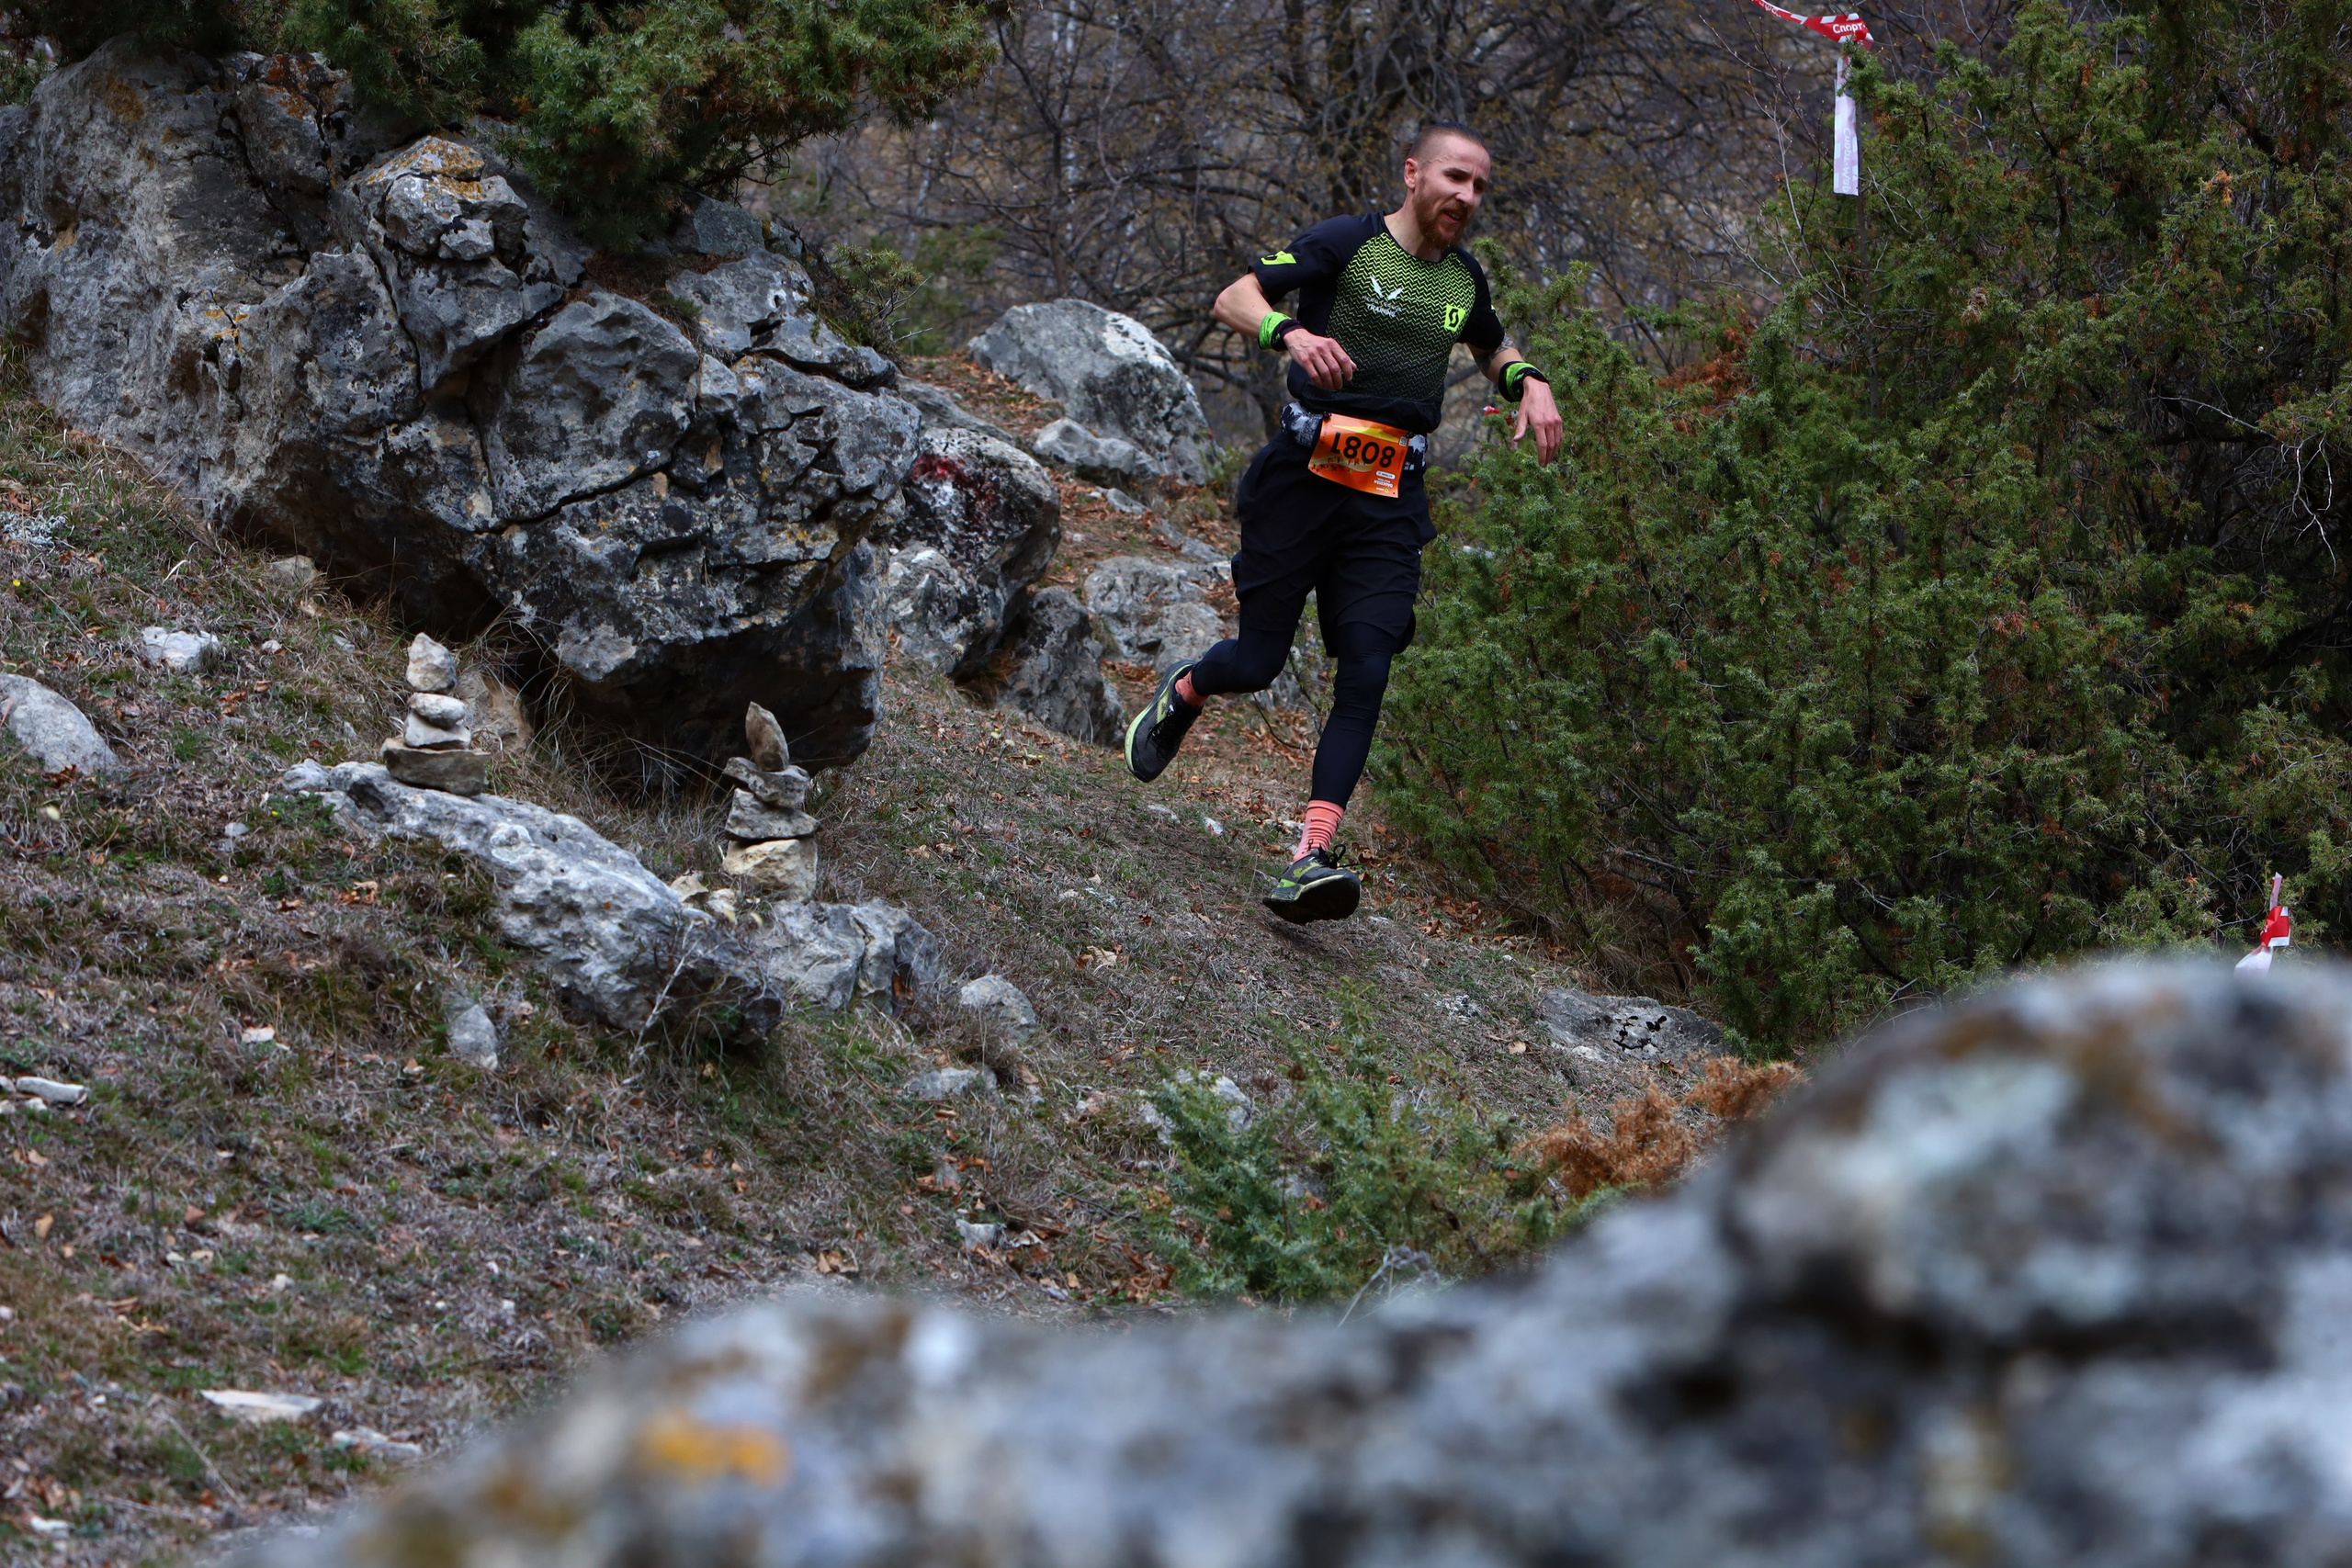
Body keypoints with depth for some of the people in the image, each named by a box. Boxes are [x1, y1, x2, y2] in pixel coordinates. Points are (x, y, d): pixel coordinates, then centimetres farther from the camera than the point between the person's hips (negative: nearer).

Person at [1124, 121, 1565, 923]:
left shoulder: (1465, 277, 12)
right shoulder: (1345, 243, -6)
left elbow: (1493, 347, 32)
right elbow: (1234, 299, -14)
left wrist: (1529, 382, 10)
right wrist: (1292, 334, -34)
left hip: (1389, 502, 4)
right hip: (1304, 478, -4)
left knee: (1365, 676, -11)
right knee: (1258, 661, 1)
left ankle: (1311, 858, -16)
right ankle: (1180, 694, 38)